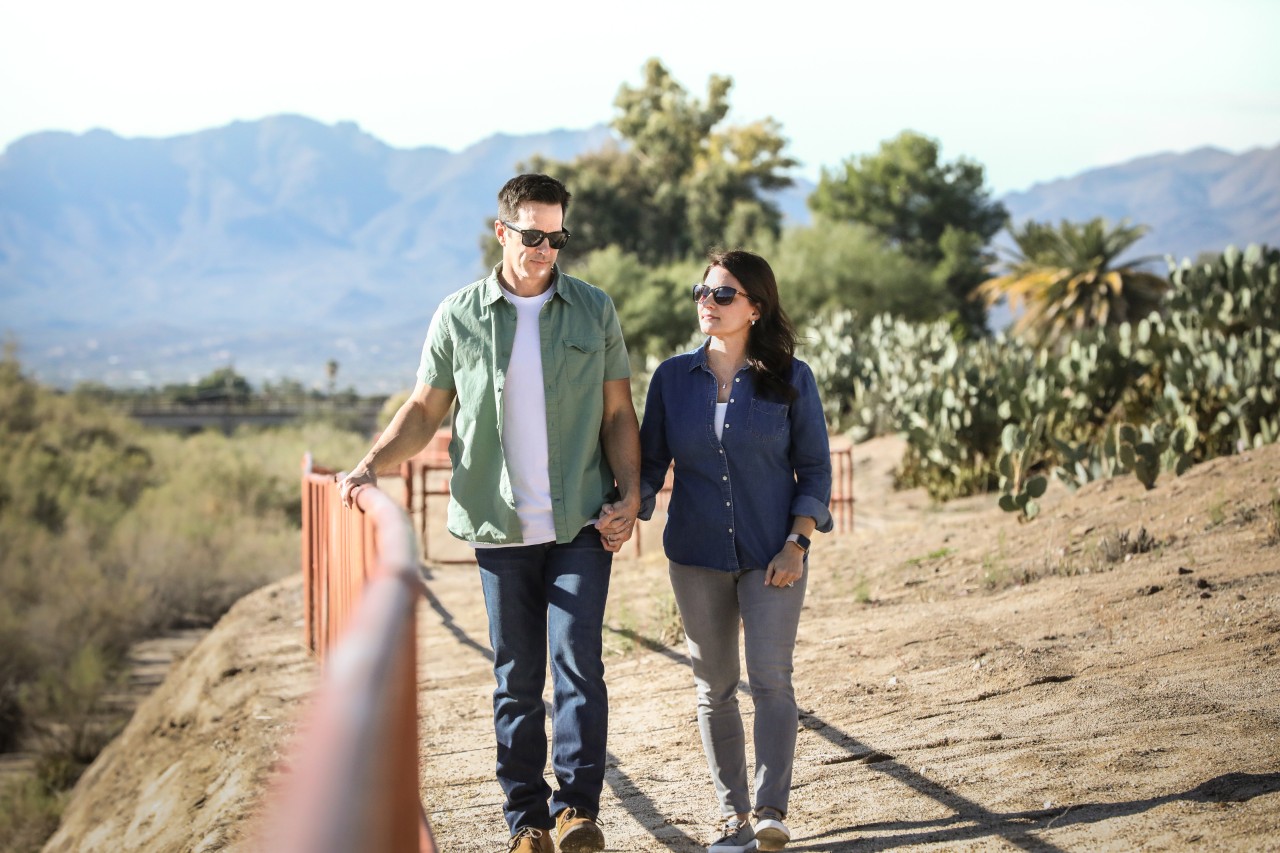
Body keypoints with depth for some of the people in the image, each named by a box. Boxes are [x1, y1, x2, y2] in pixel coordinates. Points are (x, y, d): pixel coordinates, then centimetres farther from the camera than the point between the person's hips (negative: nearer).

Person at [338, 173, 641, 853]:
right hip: (500, 527, 1)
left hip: (582, 523, 0)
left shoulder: (594, 310, 6)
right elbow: (425, 409, 9)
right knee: (516, 677, 5)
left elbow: (618, 413, 8)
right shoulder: (458, 316, 5)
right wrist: (373, 462, -8)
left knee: (577, 662, -11)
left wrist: (629, 496, -4)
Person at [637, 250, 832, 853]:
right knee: (714, 687, 6)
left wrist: (797, 542, -9)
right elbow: (650, 460, 7)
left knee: (770, 677, -11)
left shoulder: (790, 379, -2)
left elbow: (814, 468, 1)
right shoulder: (673, 377, 3)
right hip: (696, 554, 3)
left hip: (772, 554, -2)